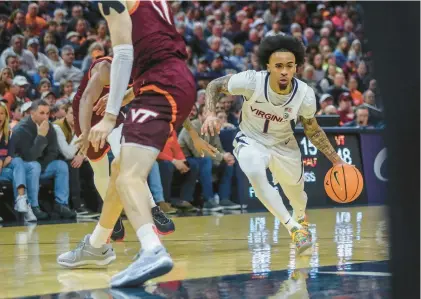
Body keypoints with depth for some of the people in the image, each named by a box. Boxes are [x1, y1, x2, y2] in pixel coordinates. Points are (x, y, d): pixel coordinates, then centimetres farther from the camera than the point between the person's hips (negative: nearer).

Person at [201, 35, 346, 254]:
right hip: (250, 140, -2)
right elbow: (214, 86, -14)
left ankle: (300, 218, 58)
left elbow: (312, 130, -5)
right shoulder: (251, 81, -31)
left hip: (283, 144, 2)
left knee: (297, 196, 18)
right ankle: (292, 227, -26)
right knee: (255, 173, -35)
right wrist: (211, 115, -31)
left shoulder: (305, 95, -24)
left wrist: (336, 161, -5)